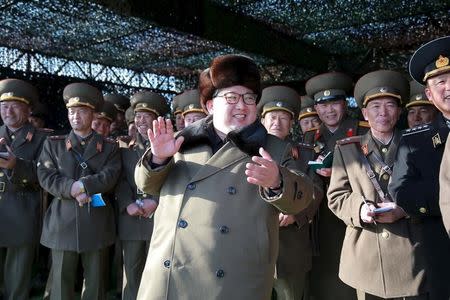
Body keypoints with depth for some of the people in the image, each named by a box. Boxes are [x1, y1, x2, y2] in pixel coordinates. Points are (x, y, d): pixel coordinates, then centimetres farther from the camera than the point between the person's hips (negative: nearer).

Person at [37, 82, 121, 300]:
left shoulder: (109, 146, 10)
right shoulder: (53, 144, 11)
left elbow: (110, 176, -6)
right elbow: (46, 177, -2)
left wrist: (82, 185, -17)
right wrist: (72, 189, -17)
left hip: (96, 222, 0)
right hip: (63, 222, 0)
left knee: (95, 280, 9)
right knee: (61, 280, 6)